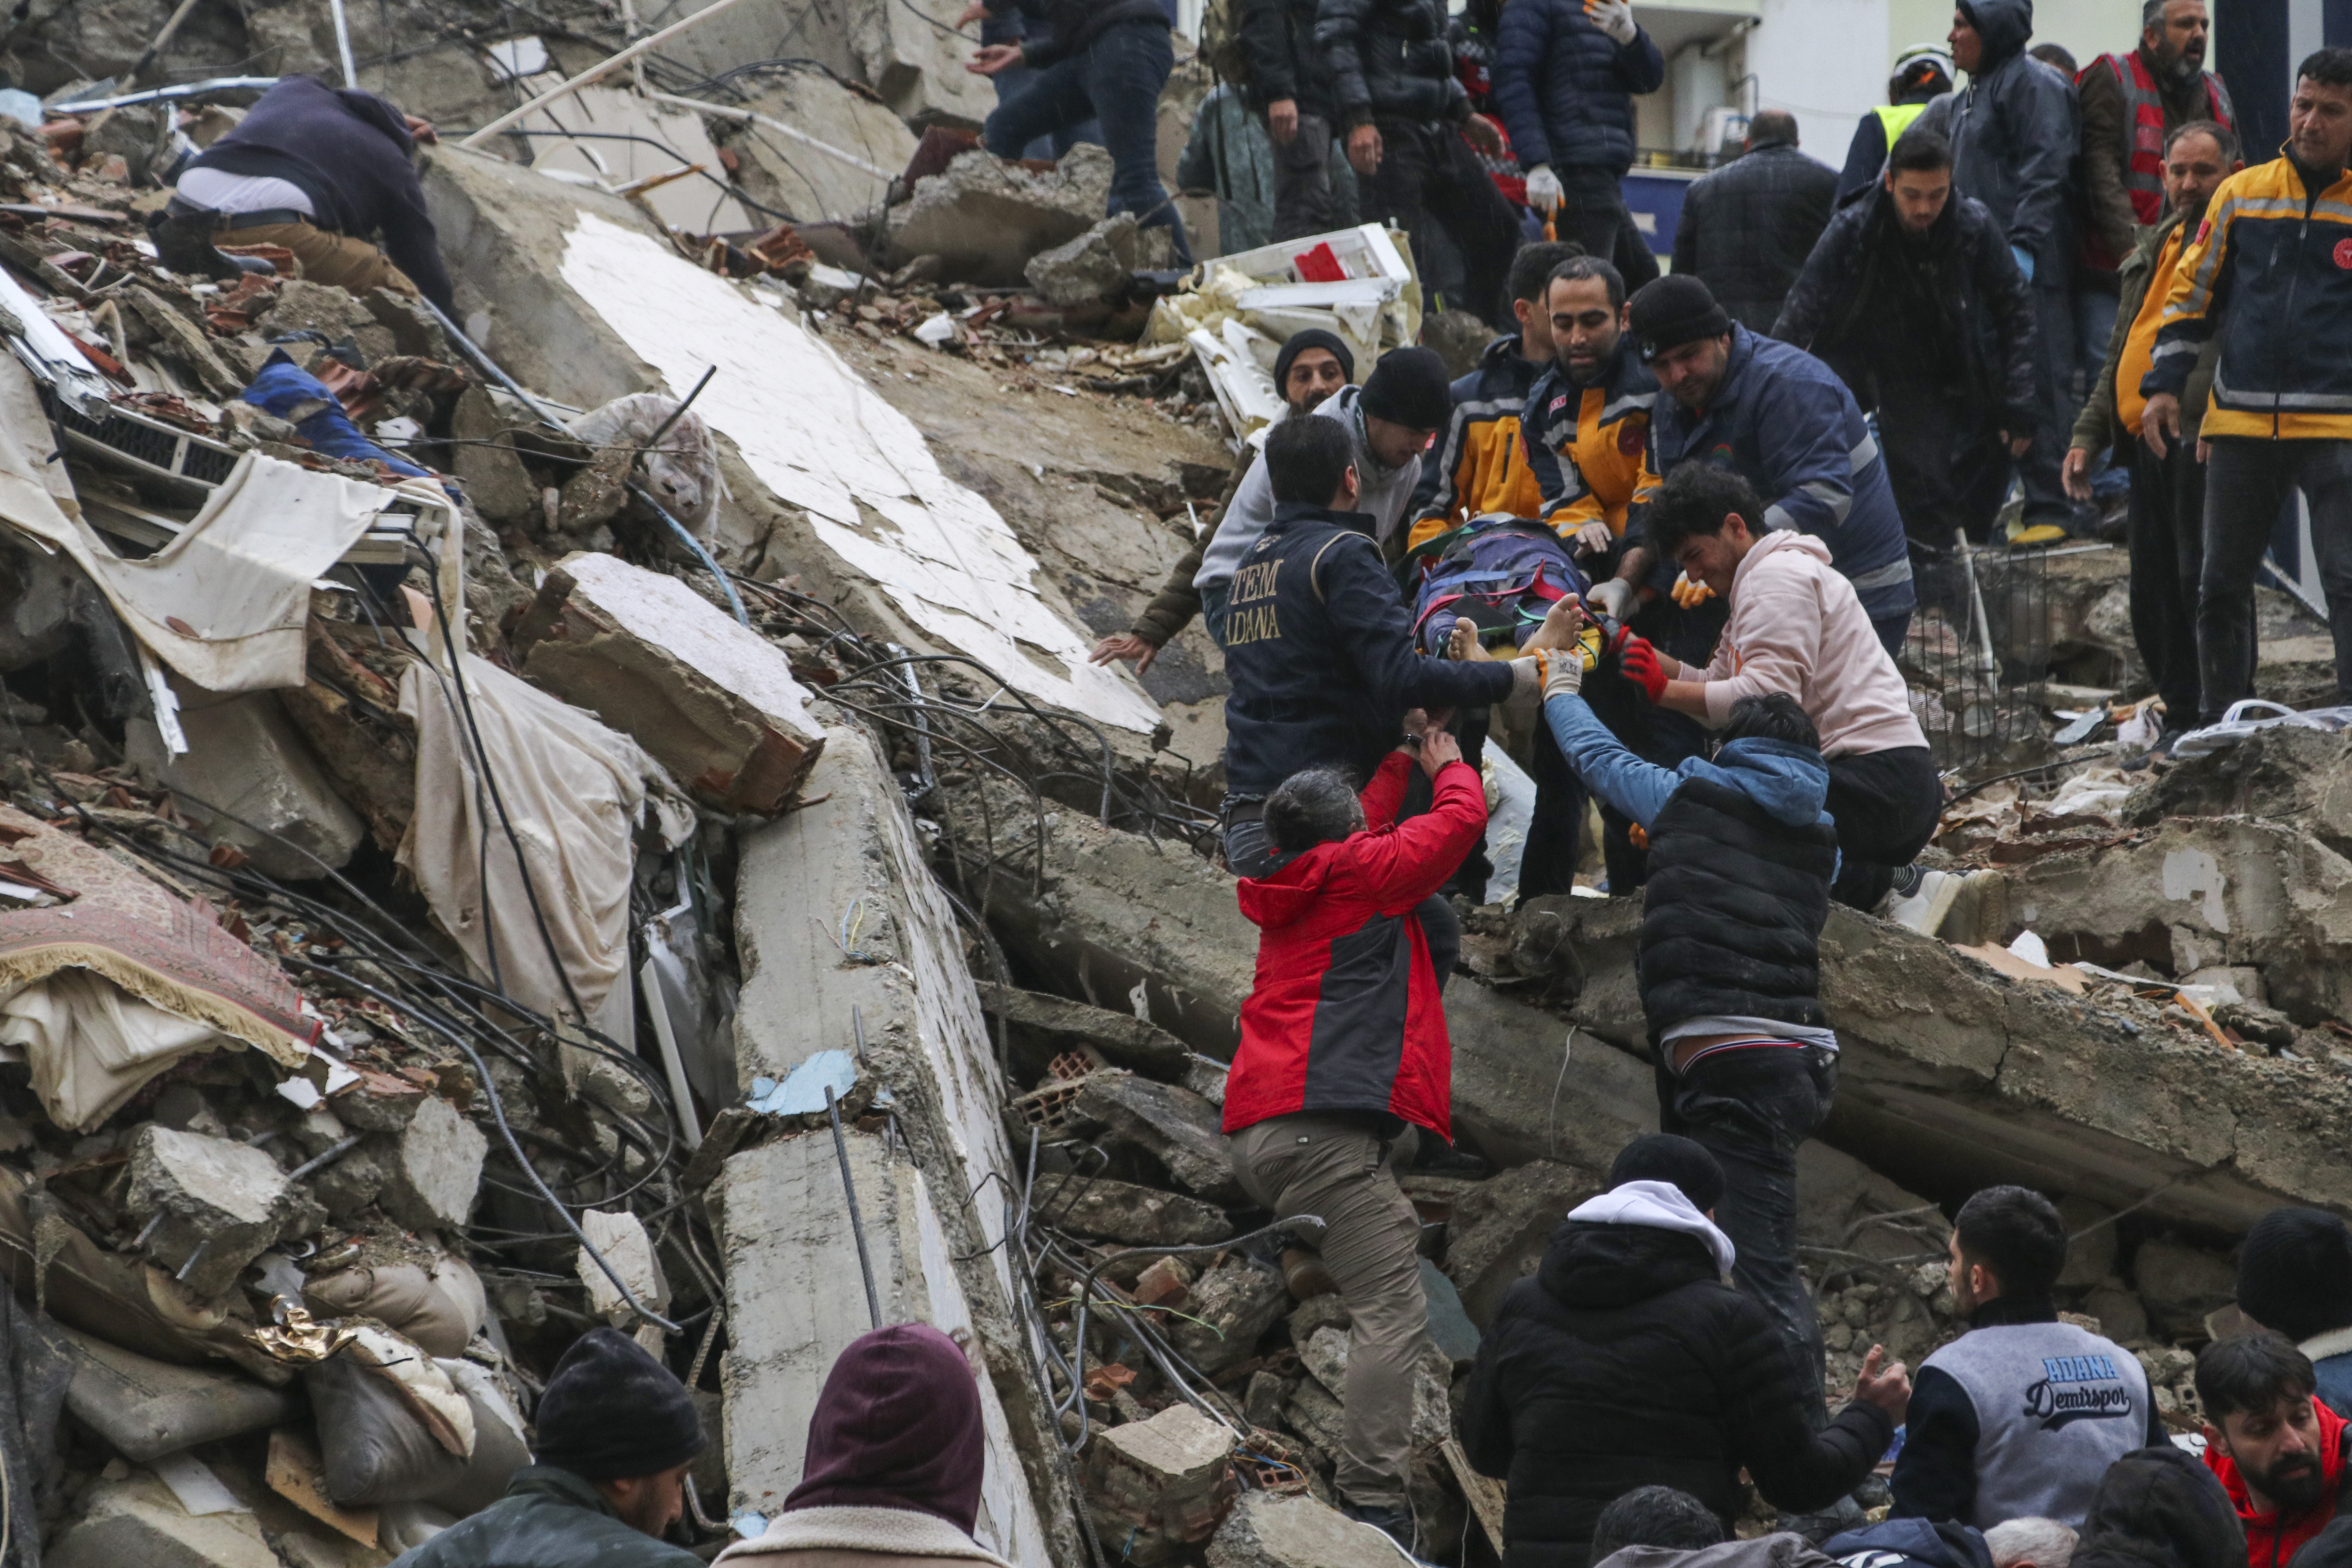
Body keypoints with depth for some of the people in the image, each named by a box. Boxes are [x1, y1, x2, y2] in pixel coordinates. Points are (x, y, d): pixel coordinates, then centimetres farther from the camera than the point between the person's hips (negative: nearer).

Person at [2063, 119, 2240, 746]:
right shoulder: (2153, 249, 23)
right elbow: (2119, 356, 27)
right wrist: (2088, 434, 19)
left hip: (2203, 441, -8)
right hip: (2148, 446, 8)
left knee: (2202, 582, -11)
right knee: (2154, 593, 10)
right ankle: (2181, 717, 20)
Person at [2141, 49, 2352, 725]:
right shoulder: (2243, 195, 7)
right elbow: (2192, 291, 15)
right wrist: (2165, 383, 7)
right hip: (2243, 426, 3)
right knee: (2221, 585, 9)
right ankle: (2224, 726, 20)